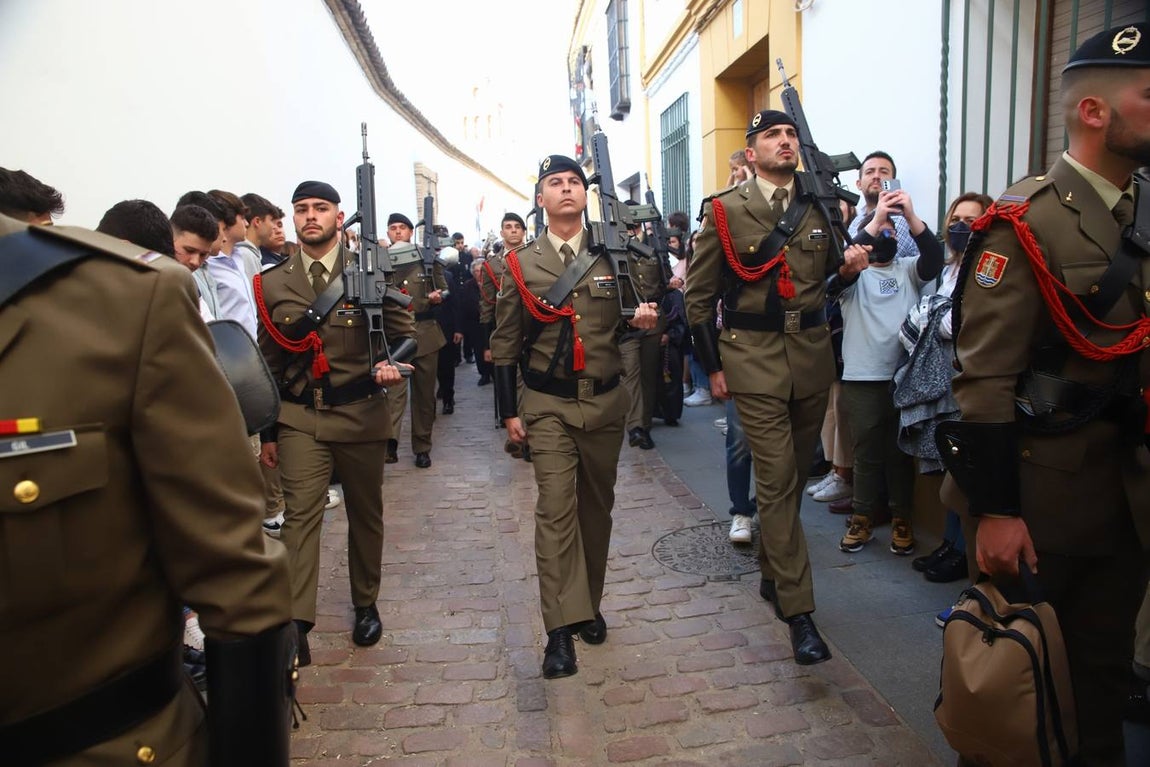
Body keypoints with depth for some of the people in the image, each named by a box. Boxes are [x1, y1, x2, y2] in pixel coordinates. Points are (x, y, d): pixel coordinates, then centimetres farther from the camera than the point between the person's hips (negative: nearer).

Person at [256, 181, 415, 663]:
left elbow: (404, 333, 4)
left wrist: (393, 362, -20)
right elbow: (268, 364, 9)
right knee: (300, 515, -9)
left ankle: (366, 604, 31)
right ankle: (296, 624, -6)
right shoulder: (271, 285, 5)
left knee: (365, 514, 12)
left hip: (361, 415, 0)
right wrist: (267, 432, 10)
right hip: (299, 418, 1)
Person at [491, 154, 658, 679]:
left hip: (606, 402, 2)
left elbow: (632, 317, 13)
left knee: (597, 505, 12)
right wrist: (509, 410, 3)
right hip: (548, 405, -2)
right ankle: (561, 628, -6)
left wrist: (641, 318, -12)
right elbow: (506, 344, 6)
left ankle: (589, 604, 29)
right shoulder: (521, 265, 2)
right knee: (555, 507, -10)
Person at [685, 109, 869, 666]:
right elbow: (698, 296, 1)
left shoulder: (818, 208, 10)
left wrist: (850, 268, -1)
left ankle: (771, 572, 35)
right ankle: (799, 610, 0)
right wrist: (713, 366, -2)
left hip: (813, 354, 5)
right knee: (776, 479, -7)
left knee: (794, 474, 14)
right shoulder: (725, 210, -1)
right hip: (754, 357, -4)